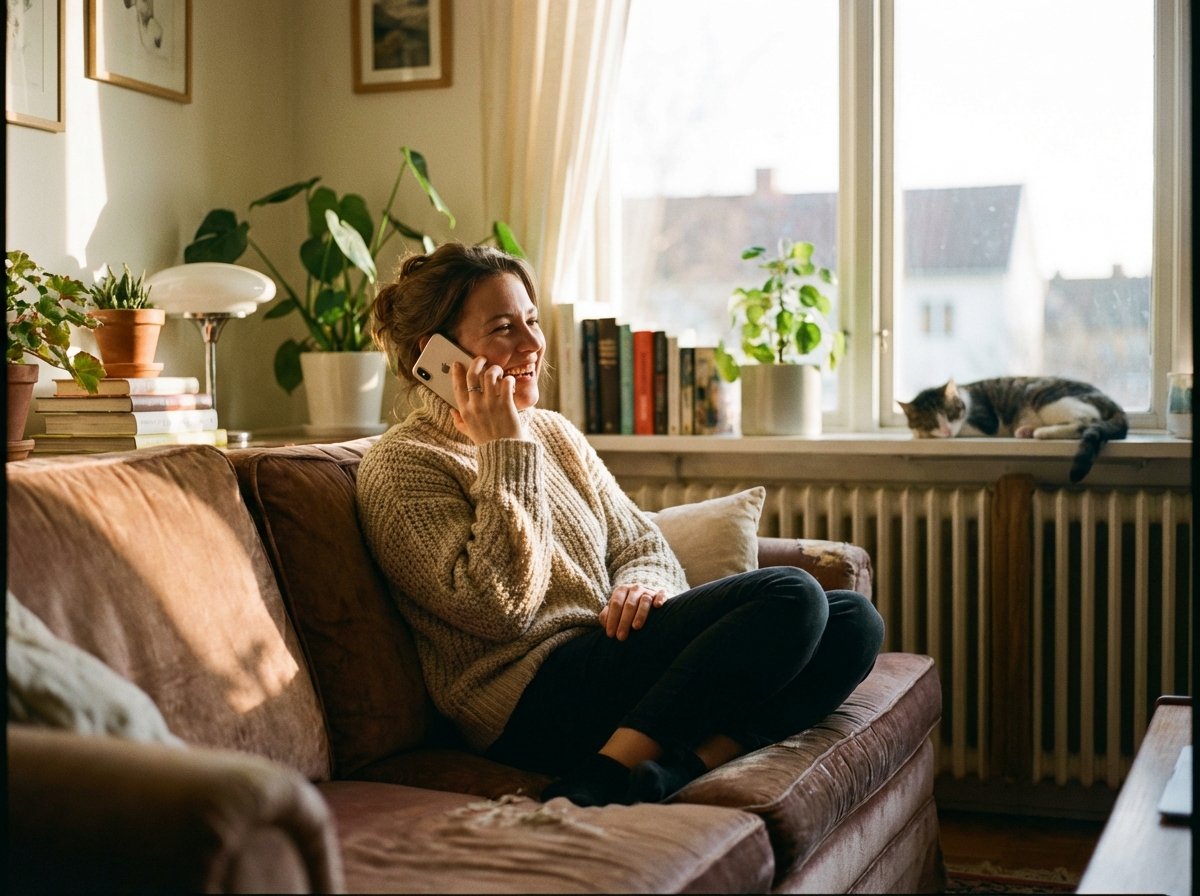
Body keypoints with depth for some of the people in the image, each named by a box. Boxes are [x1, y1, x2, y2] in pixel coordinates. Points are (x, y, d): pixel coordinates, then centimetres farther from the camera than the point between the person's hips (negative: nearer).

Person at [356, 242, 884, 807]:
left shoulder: (554, 431, 19)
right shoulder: (402, 465, -4)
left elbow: (642, 544, 18)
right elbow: (499, 608, -16)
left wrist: (643, 586, -6)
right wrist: (504, 453, -13)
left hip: (614, 655, 9)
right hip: (530, 700, -8)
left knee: (853, 621, -7)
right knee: (789, 597, -22)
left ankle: (679, 769, -26)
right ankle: (603, 785, -28)